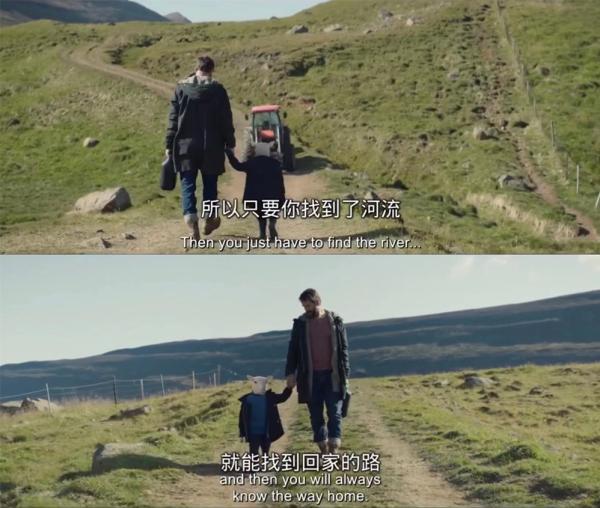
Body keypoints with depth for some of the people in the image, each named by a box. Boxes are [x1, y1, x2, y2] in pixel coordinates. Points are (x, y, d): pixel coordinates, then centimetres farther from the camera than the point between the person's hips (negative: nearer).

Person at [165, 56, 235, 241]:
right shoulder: (217, 89, -3)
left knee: (188, 184, 2)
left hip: (186, 144, 0)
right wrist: (230, 143, 7)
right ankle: (209, 219, 24)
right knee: (210, 183, 14)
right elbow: (226, 119, -1)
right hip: (211, 146, 0)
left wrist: (169, 144, 5)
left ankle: (191, 218, -17)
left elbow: (173, 119, 0)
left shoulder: (181, 88, -1)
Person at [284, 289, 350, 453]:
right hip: (310, 376, 2)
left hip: (332, 375, -2)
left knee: (335, 413, -6)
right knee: (316, 415, 5)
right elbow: (293, 349, 6)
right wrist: (290, 373, -4)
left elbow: (343, 349, 3)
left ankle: (333, 451, -8)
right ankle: (324, 453, 12)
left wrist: (345, 375, -3)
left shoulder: (335, 321, 2)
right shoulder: (300, 323, 6)